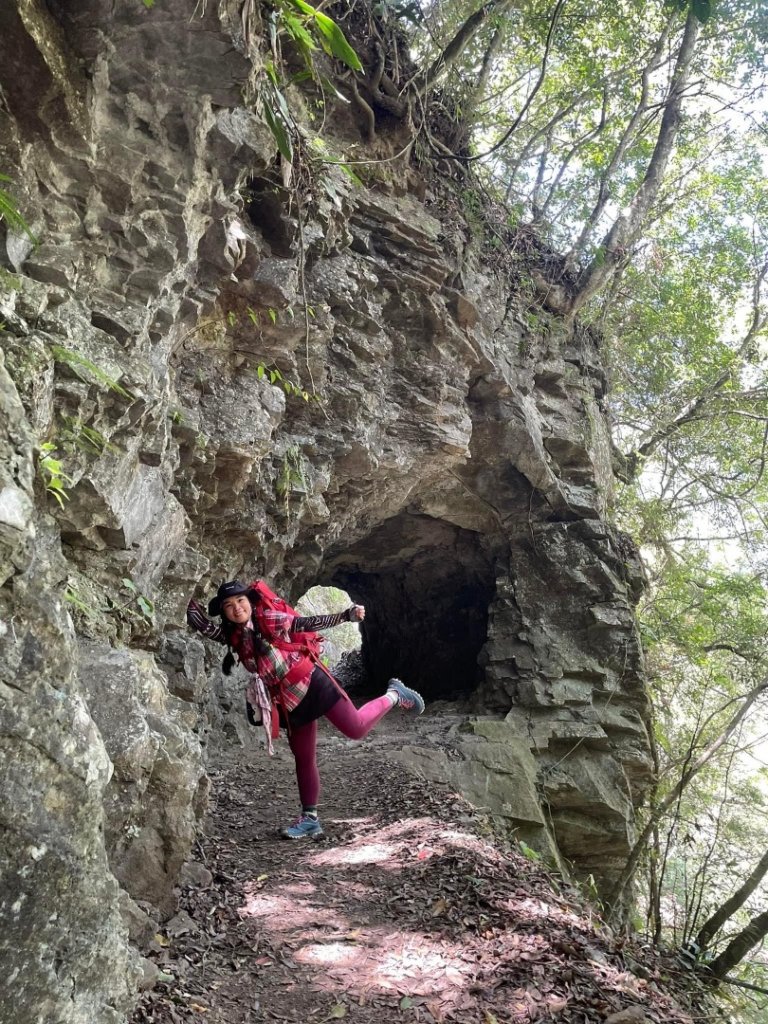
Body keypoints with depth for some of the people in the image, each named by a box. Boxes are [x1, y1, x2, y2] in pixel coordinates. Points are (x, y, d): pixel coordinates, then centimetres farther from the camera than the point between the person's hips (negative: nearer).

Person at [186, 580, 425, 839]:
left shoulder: (272, 619, -11)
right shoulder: (233, 636, 3)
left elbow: (310, 623, -11)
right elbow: (200, 623, -1)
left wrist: (348, 615, -18)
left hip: (311, 683, -5)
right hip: (288, 701, 5)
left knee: (356, 728, -7)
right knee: (303, 760, 13)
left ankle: (393, 696, 17)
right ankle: (310, 818, 25)